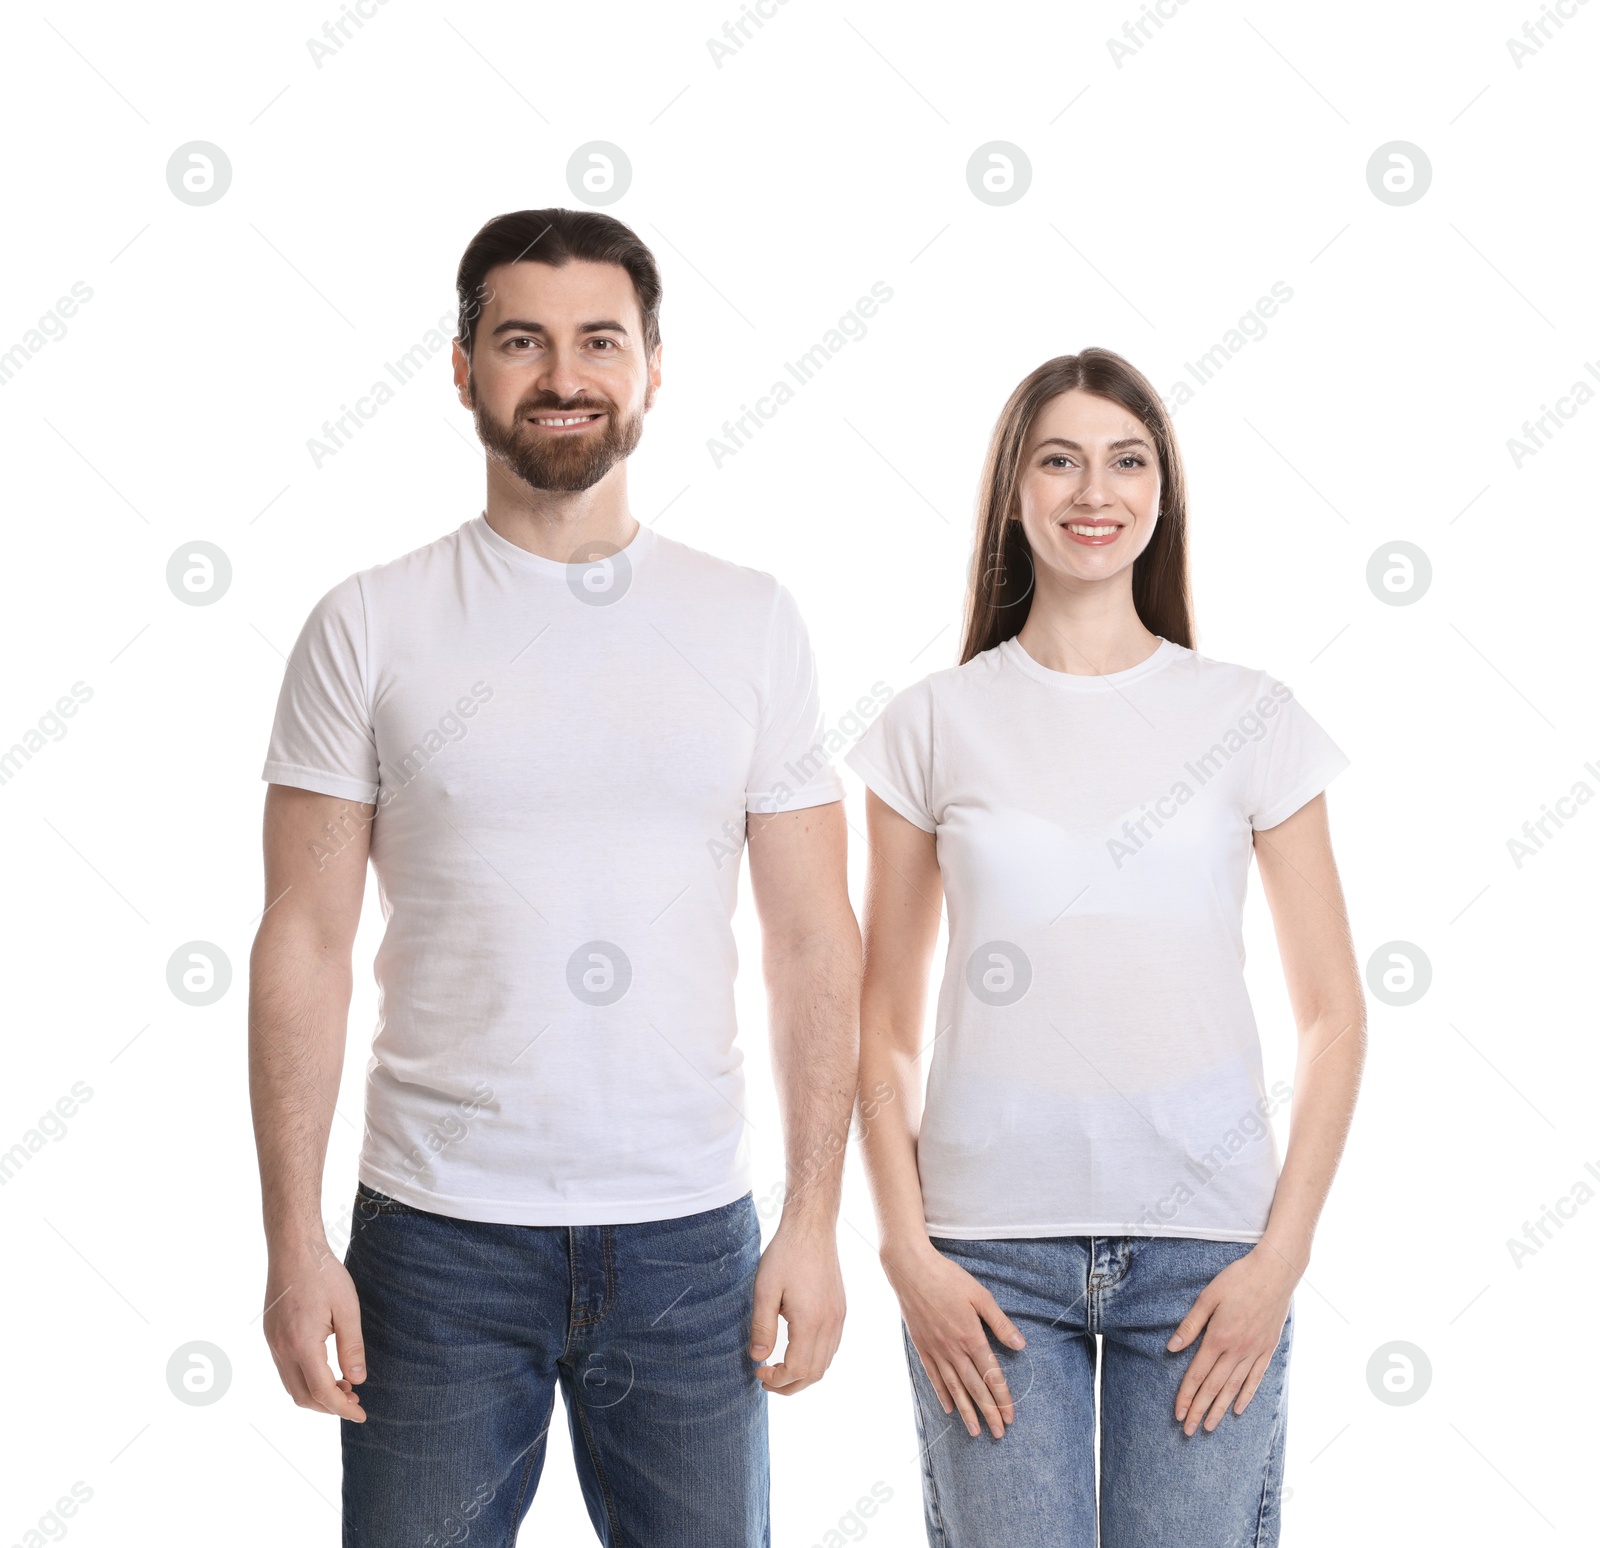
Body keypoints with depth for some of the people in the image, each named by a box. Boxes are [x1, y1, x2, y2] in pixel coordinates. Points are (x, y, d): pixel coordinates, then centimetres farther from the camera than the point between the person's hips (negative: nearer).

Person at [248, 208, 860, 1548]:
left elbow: (814, 937, 4)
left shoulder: (752, 622, 4)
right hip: (438, 1235, -1)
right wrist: (293, 1239, -6)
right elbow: (306, 945, -1)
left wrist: (815, 1219, -1)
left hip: (689, 1235, 1)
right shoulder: (371, 626, 0)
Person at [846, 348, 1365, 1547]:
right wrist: (906, 1250, -3)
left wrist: (1283, 1251, -4)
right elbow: (884, 1022, 6)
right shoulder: (934, 725, 4)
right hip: (991, 1245, 0)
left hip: (1205, 1240, 0)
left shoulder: (1251, 717, 4)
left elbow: (1333, 1011, 4)